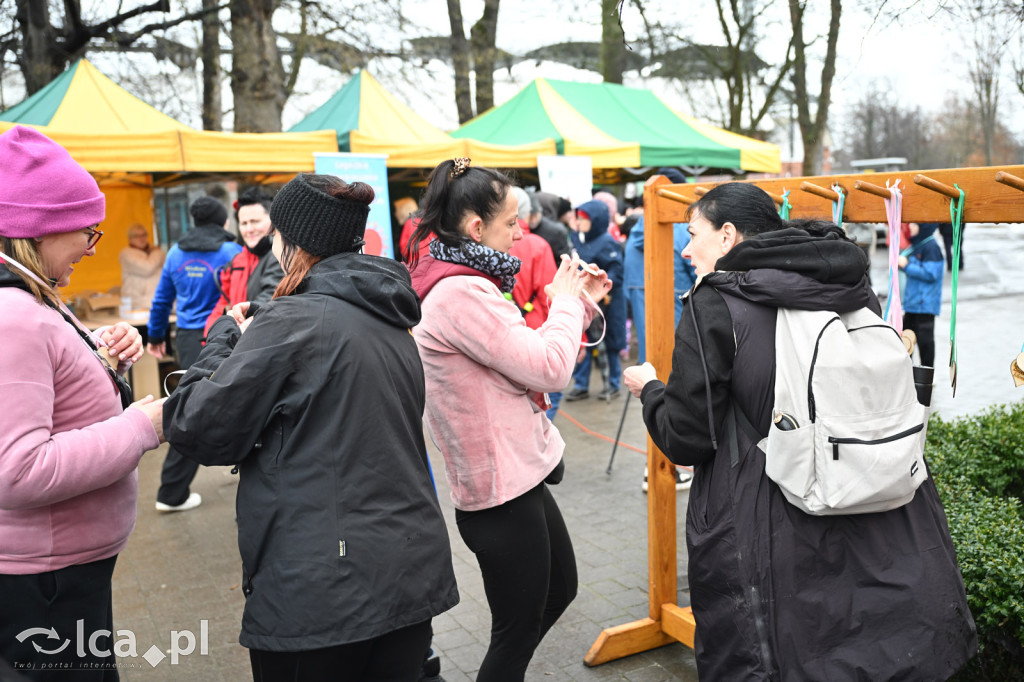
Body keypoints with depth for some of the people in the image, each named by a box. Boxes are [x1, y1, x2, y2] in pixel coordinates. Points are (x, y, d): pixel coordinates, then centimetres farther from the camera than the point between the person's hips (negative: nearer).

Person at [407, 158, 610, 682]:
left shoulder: (466, 286, 10)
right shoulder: (460, 293, -22)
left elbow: (531, 359, 13)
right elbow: (550, 368, -22)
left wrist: (580, 302, 6)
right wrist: (565, 301, -7)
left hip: (520, 472, 11)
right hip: (501, 489, -11)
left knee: (560, 589, 26)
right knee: (518, 630, 5)